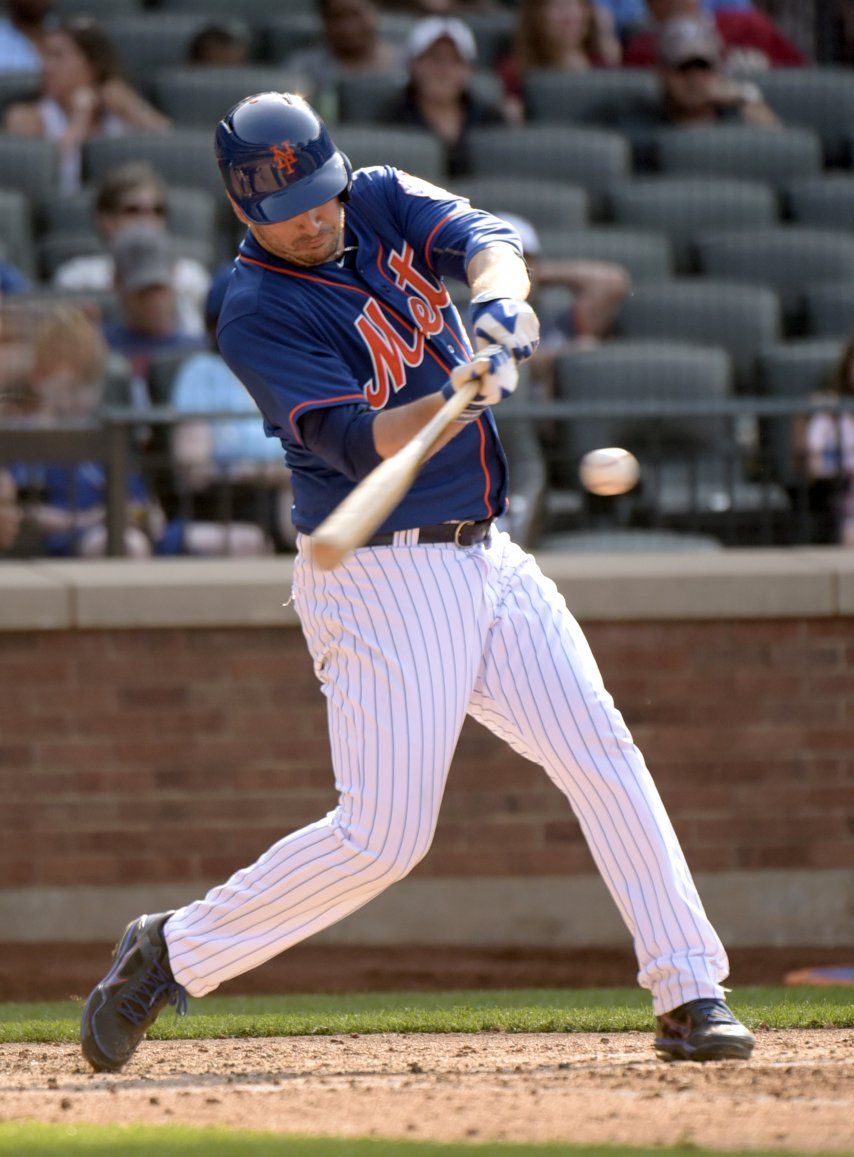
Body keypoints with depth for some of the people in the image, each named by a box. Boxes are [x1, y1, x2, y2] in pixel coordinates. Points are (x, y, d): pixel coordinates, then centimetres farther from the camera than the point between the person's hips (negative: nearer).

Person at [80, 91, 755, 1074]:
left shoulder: (382, 202, 6)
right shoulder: (256, 313, -13)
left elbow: (480, 237, -12)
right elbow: (361, 445, -22)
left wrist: (498, 300, -34)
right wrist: (463, 393, -39)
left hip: (484, 554, 7)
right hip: (382, 577, -7)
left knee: (604, 755, -3)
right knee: (383, 837, -10)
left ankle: (689, 997, -2)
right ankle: (171, 952, 5)